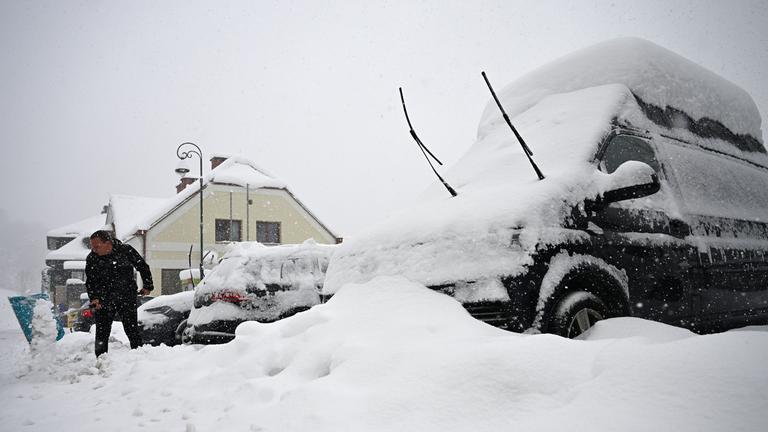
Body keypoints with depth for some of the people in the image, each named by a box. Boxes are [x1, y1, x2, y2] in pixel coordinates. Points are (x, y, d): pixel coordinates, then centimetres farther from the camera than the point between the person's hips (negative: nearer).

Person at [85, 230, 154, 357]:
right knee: (102, 333, 4)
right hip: (103, 302, 2)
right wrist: (94, 298, -18)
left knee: (132, 330, 2)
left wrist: (147, 286, 5)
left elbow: (143, 267, 3)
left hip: (127, 298, -1)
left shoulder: (126, 250, -8)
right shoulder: (91, 259, -5)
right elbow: (90, 281, -3)